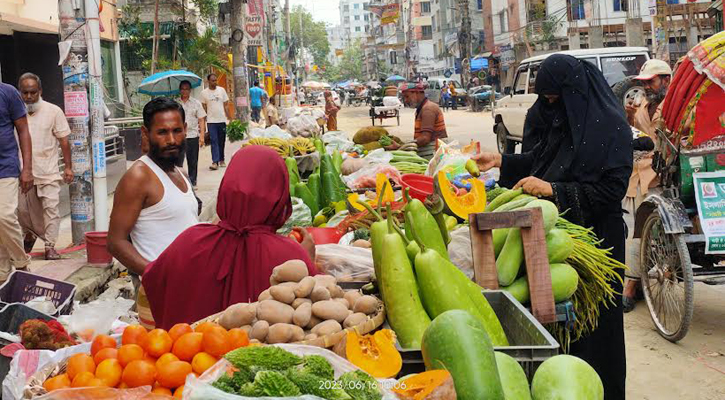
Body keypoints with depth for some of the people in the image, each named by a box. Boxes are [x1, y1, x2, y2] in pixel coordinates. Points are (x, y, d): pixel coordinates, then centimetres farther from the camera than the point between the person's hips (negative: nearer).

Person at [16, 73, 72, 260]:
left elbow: (64, 141, -1)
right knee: (23, 209, 12)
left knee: (51, 207, -7)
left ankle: (50, 246, 0)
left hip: (48, 172, -3)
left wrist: (68, 167, -3)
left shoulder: (53, 111, -3)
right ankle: (29, 234, 39)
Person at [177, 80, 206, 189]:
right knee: (178, 160, -6)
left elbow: (201, 120, 5)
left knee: (193, 161, 6)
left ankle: (192, 183, 17)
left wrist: (202, 136, -3)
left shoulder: (196, 103, 7)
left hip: (193, 136, 1)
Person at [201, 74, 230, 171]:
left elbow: (226, 105, 7)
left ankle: (221, 160, 21)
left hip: (222, 120, 2)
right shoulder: (204, 92, 1)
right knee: (214, 142, -8)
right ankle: (215, 162, -13)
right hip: (211, 121, -2)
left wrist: (229, 118, 1)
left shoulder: (222, 90, 4)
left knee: (221, 142, 9)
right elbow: (204, 107, 6)